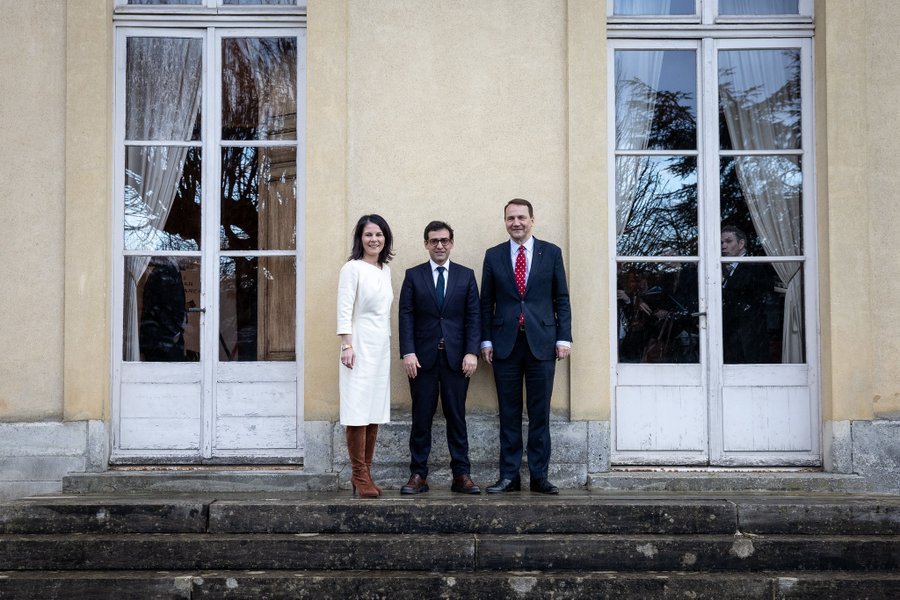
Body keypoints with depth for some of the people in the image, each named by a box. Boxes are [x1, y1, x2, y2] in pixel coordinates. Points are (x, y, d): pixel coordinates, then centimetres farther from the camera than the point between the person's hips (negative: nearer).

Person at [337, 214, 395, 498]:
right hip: (360, 346, -7)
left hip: (381, 346, 7)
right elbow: (344, 309, -10)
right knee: (358, 411, -8)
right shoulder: (352, 268, -5)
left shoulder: (386, 270, 15)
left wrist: (388, 342, 16)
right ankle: (359, 475, -2)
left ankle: (366, 474, 12)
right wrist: (346, 345, -16)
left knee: (375, 411, 7)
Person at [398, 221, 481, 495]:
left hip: (456, 358, 1)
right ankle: (418, 476, 9)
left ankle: (461, 475, 10)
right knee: (421, 419, 2)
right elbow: (406, 316, 2)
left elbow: (473, 316, 5)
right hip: (423, 358, -1)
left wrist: (472, 352, -5)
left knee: (456, 418, 4)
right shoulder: (413, 275, 7)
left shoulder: (466, 275, 9)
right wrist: (408, 352, -9)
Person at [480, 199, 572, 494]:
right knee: (509, 414, 5)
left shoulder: (551, 253, 6)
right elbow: (486, 302, 8)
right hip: (505, 344, 1)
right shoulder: (493, 256, 8)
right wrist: (486, 341, 1)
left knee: (540, 413, 3)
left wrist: (563, 337, -1)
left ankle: (539, 476, 11)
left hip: (541, 343, -1)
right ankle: (509, 476, 11)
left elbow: (562, 299, 6)